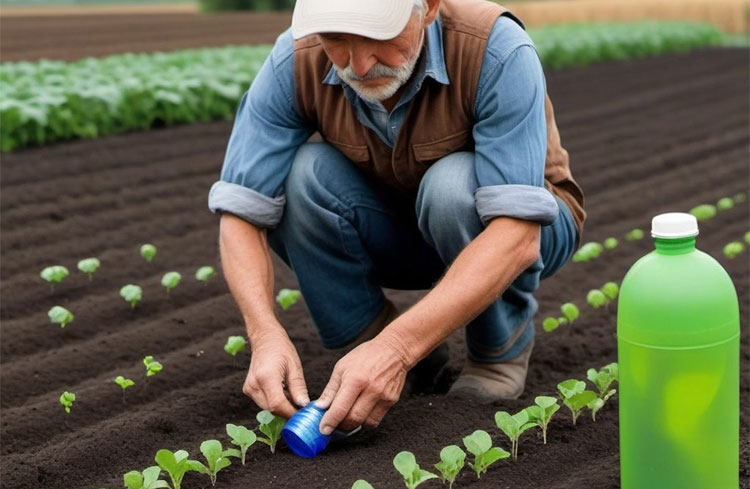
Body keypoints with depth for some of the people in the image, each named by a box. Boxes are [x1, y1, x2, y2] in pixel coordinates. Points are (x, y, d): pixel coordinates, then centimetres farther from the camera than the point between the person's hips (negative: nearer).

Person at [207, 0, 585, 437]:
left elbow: (517, 233, -39)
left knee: (452, 185, -36)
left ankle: (503, 342, -7)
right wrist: (267, 334, -39)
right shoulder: (296, 62, -23)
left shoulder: (497, 51, -33)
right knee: (299, 175, -26)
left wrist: (397, 346, -48)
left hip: (524, 231, -2)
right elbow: (242, 210, -22)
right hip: (400, 236, 3)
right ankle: (373, 351, -7)